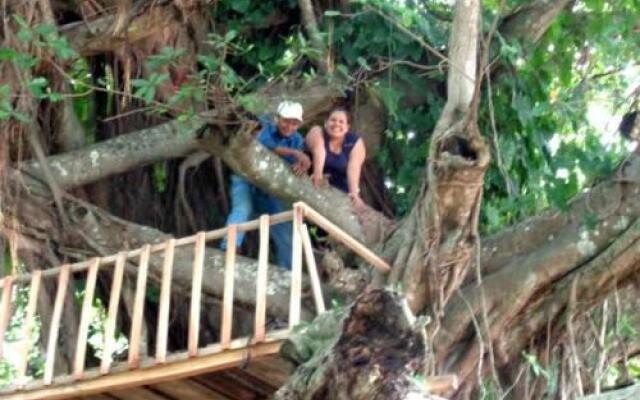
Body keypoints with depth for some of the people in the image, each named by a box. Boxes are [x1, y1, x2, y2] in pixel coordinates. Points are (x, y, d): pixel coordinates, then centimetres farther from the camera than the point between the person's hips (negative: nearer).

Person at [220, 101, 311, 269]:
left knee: (286, 233, 4)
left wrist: (301, 165, -42)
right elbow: (262, 144, -33)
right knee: (242, 209, -33)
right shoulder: (263, 126, -12)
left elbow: (293, 166, -16)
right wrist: (294, 153, -42)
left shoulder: (297, 141, -1)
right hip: (246, 181, -4)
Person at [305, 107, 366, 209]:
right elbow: (319, 152, -28)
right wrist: (317, 173, -46)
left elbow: (353, 168, -21)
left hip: (341, 191, 1)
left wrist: (354, 193, -36)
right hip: (313, 186, -1)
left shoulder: (356, 142, -7)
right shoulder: (317, 132, -9)